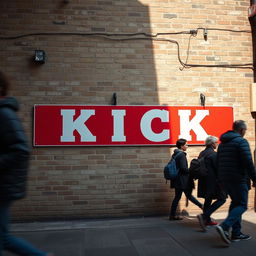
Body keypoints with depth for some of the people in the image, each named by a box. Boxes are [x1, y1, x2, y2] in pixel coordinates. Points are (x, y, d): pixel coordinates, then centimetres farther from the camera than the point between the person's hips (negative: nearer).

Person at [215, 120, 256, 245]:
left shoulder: (222, 143, 15)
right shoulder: (241, 141, -10)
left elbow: (218, 162, 18)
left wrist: (220, 178, 22)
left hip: (225, 178, 8)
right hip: (238, 179, -8)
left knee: (235, 202, 17)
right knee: (242, 205, -3)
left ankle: (236, 233, 17)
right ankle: (224, 226, -20)